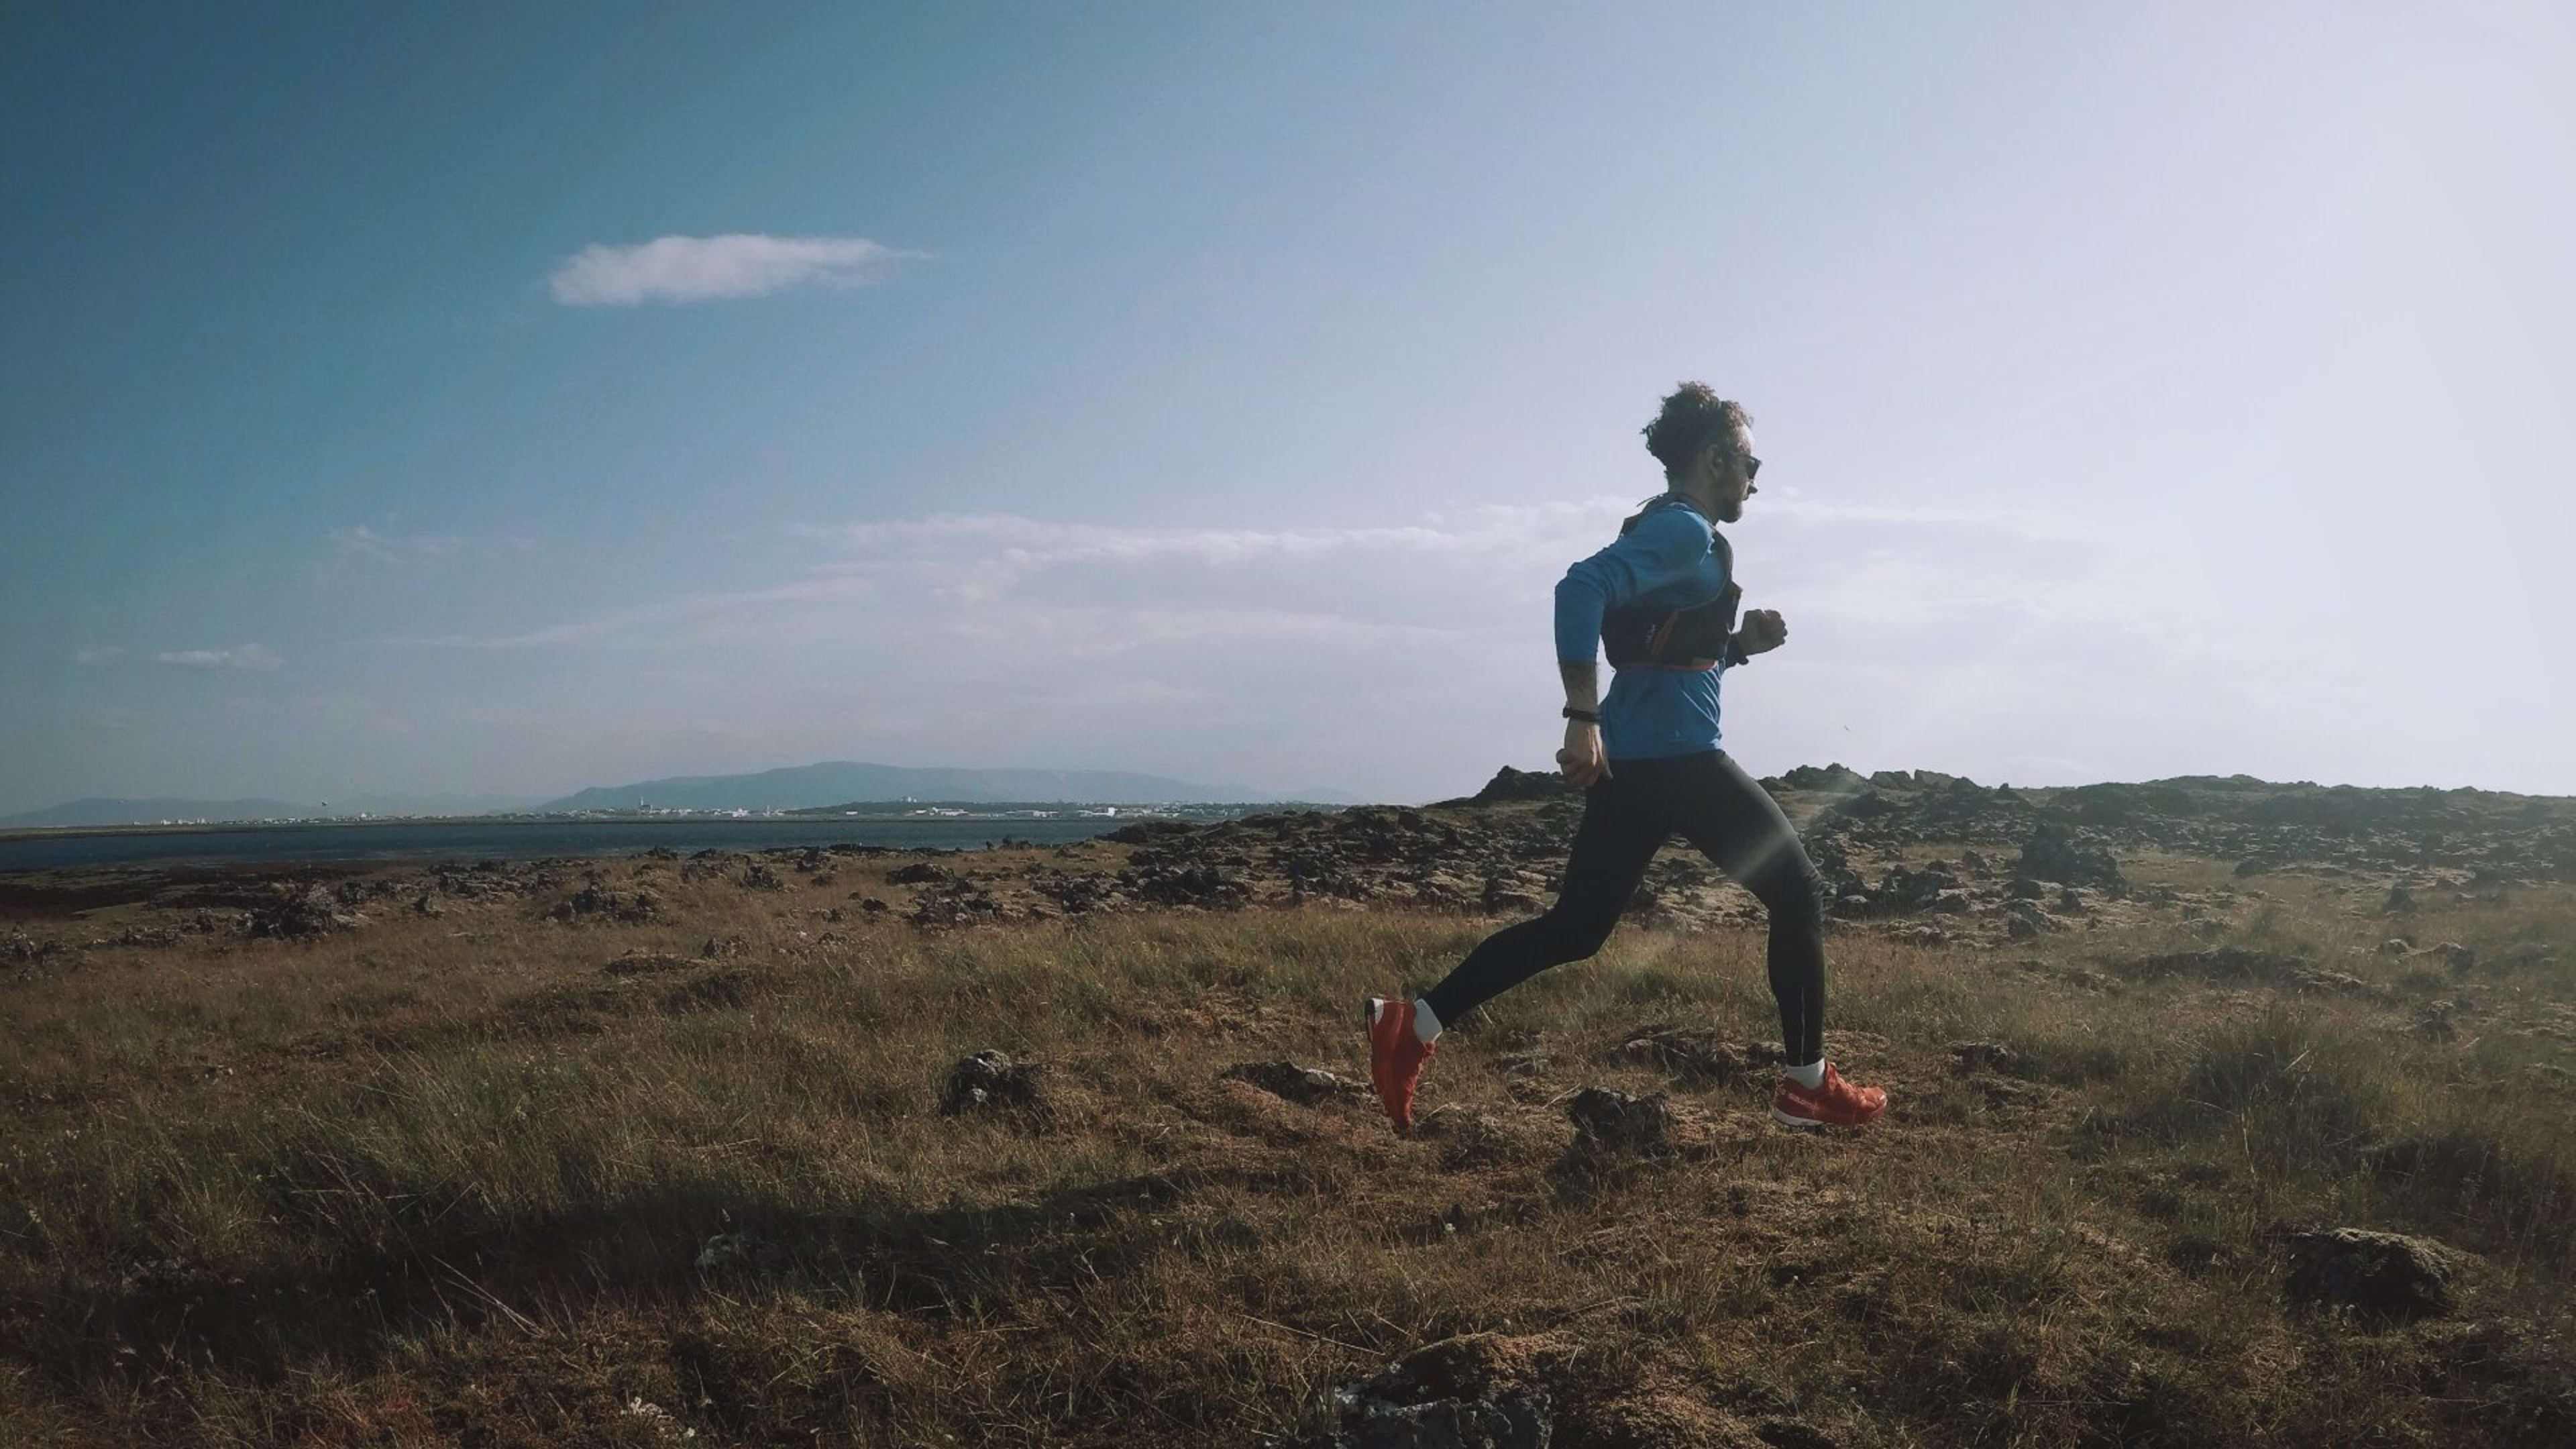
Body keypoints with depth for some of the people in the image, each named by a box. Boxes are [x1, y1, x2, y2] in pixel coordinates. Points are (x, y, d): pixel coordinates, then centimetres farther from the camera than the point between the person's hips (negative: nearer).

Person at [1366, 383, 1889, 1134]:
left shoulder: (1672, 531, 21)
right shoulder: (1686, 531, -10)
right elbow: (1583, 588, -26)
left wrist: (1739, 643, 13)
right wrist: (1584, 718, -29)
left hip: (1632, 759, 10)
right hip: (1675, 758, -10)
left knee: (1575, 928, 10)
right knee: (1797, 894, 6)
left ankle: (1412, 1024, 3)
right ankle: (1808, 1085, 14)